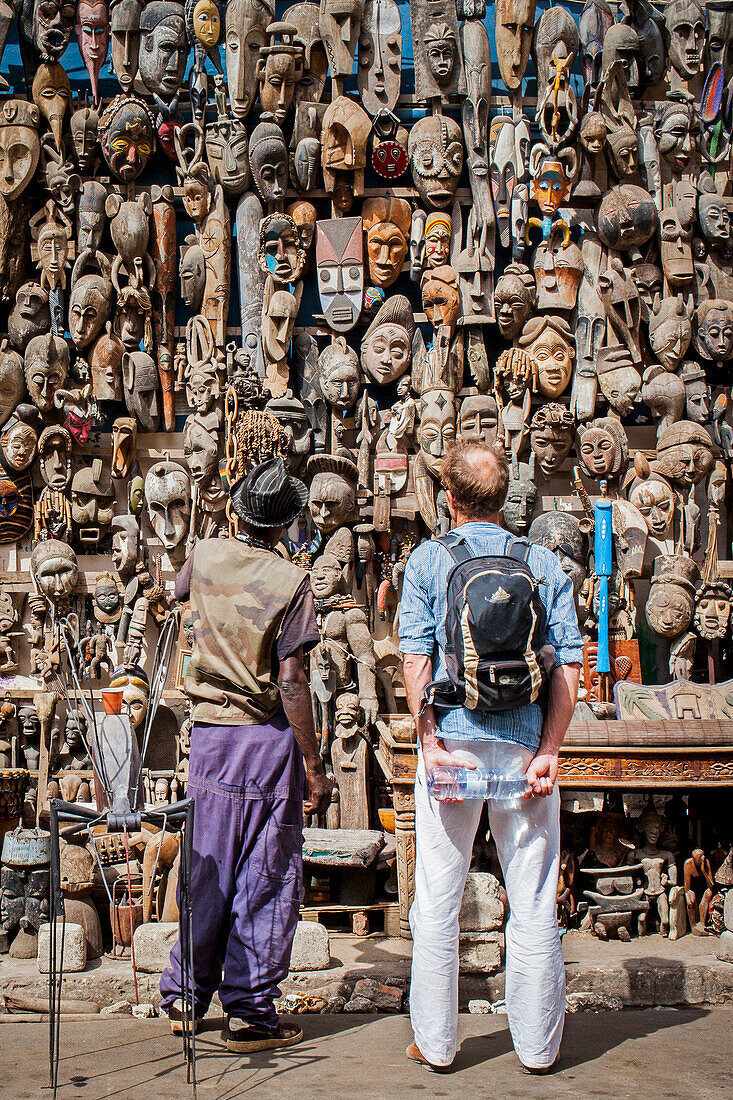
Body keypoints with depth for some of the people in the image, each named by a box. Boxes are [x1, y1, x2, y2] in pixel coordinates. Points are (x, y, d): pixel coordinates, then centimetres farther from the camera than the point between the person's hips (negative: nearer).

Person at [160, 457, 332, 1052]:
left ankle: (184, 998, 25)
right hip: (269, 737, -5)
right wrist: (315, 768, -10)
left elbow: (180, 587, 27)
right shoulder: (292, 581, -11)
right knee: (266, 879, 4)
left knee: (208, 868, 15)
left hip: (209, 731, 5)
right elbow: (291, 682, -15)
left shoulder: (206, 555, 2)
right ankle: (250, 1013, 10)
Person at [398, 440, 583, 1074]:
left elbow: (416, 659, -8)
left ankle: (436, 1043, 17)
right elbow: (568, 667, -1)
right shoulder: (547, 565, 6)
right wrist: (548, 752, -3)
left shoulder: (428, 561, 1)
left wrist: (432, 742, -6)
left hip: (452, 742, -1)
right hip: (526, 745, 1)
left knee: (438, 902, 9)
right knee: (534, 904, 10)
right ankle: (538, 1045, 19)